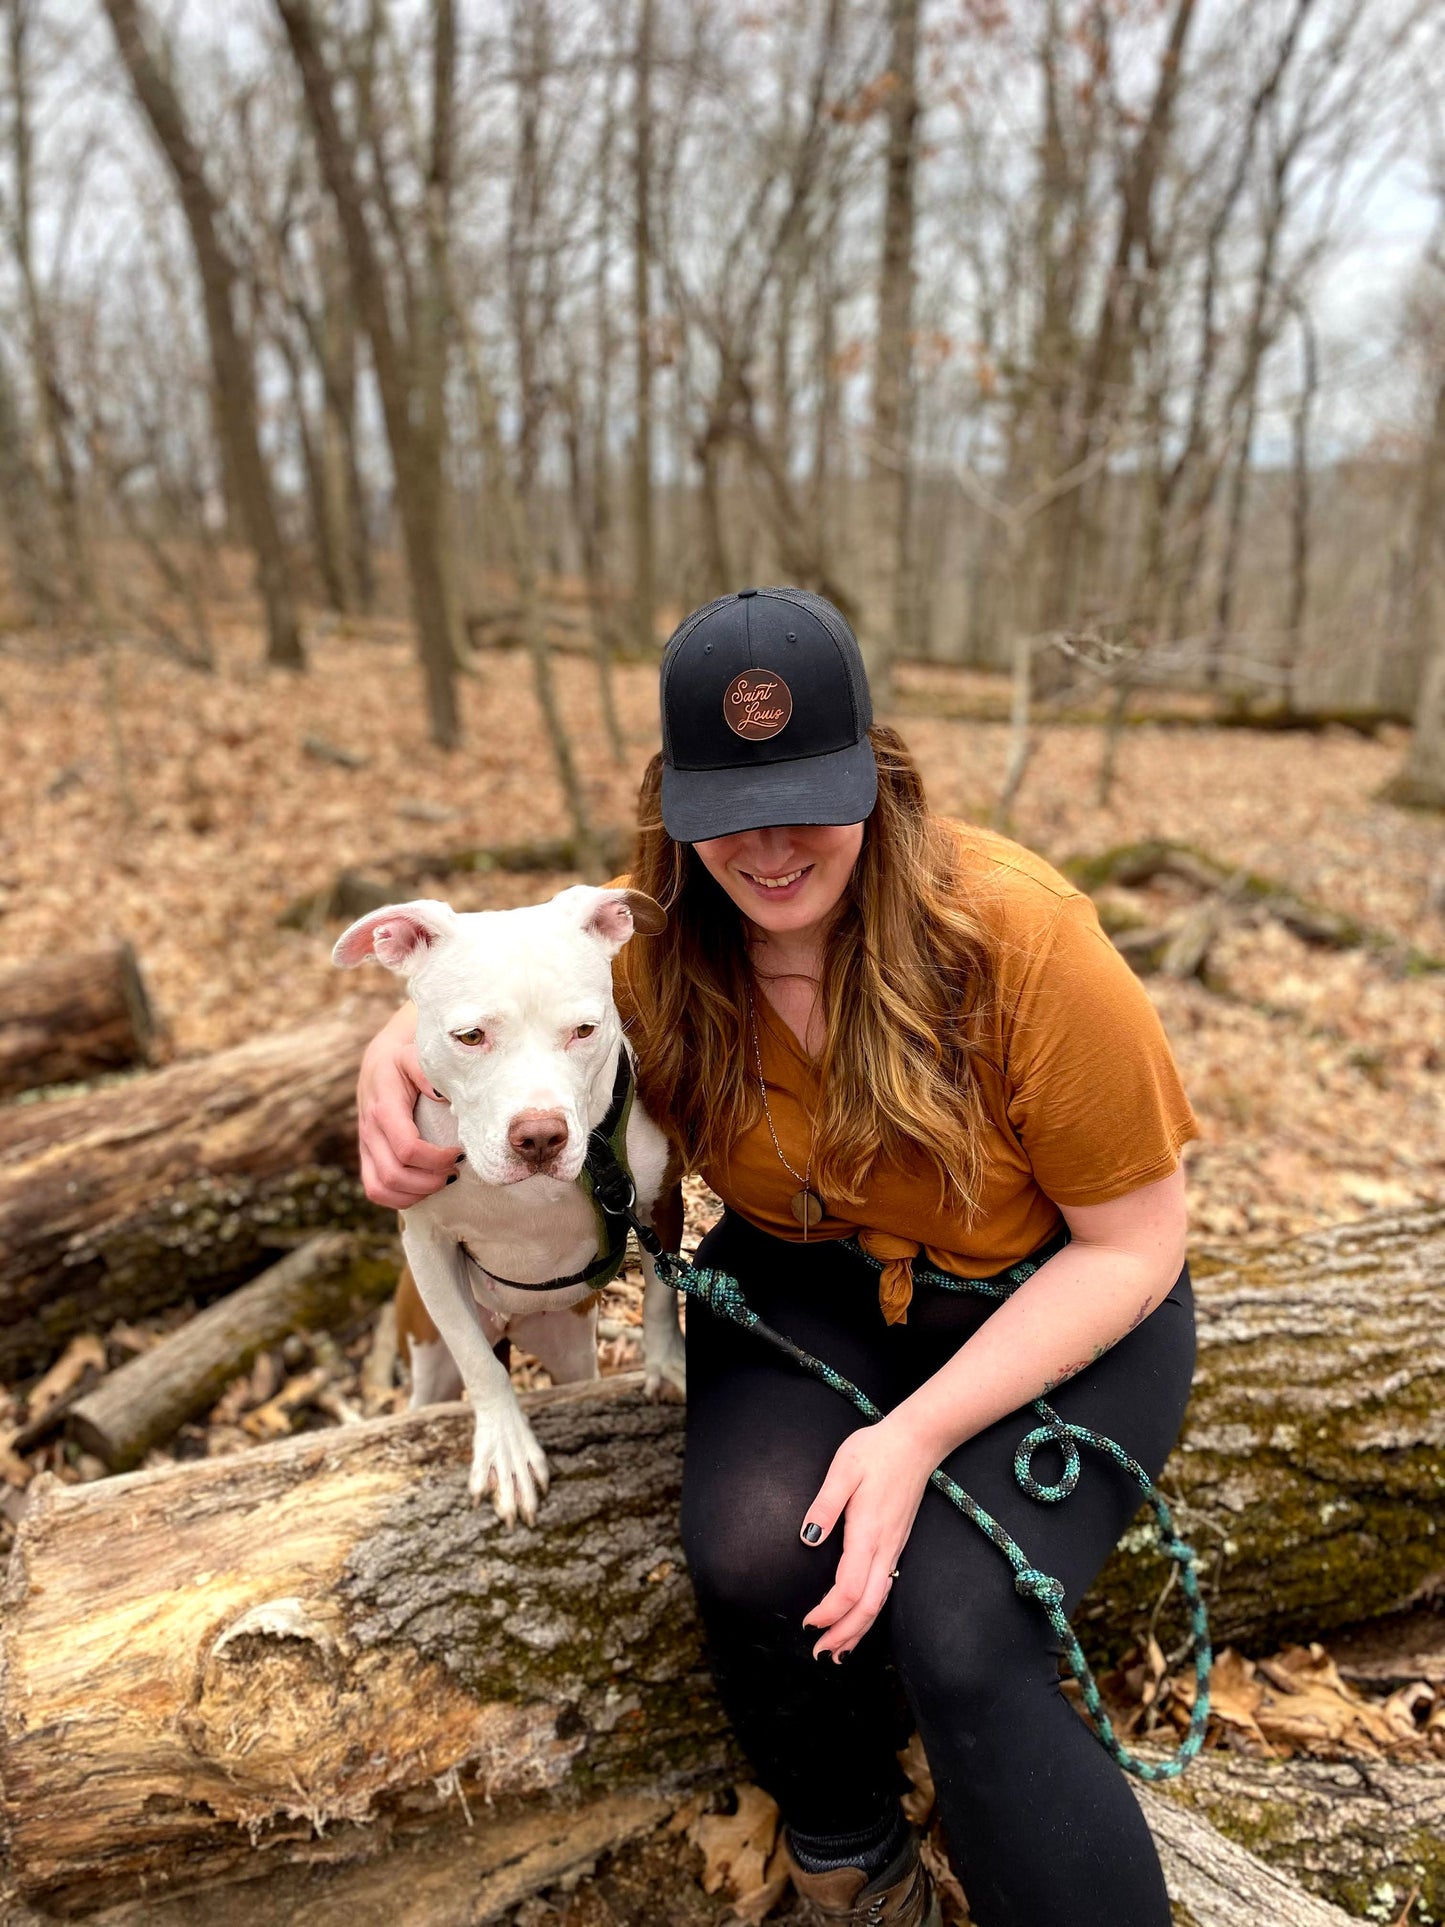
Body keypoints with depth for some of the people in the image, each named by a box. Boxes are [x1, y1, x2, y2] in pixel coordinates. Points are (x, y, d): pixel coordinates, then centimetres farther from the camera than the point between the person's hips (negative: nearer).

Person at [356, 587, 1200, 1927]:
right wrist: (399, 1054, -20)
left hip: (1055, 1310, -3)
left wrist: (921, 1433, -25)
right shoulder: (656, 946, -12)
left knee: (957, 1639, -27)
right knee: (750, 1551, -25)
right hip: (807, 1285, 3)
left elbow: (1134, 1241, -15)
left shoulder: (1014, 935, -24)